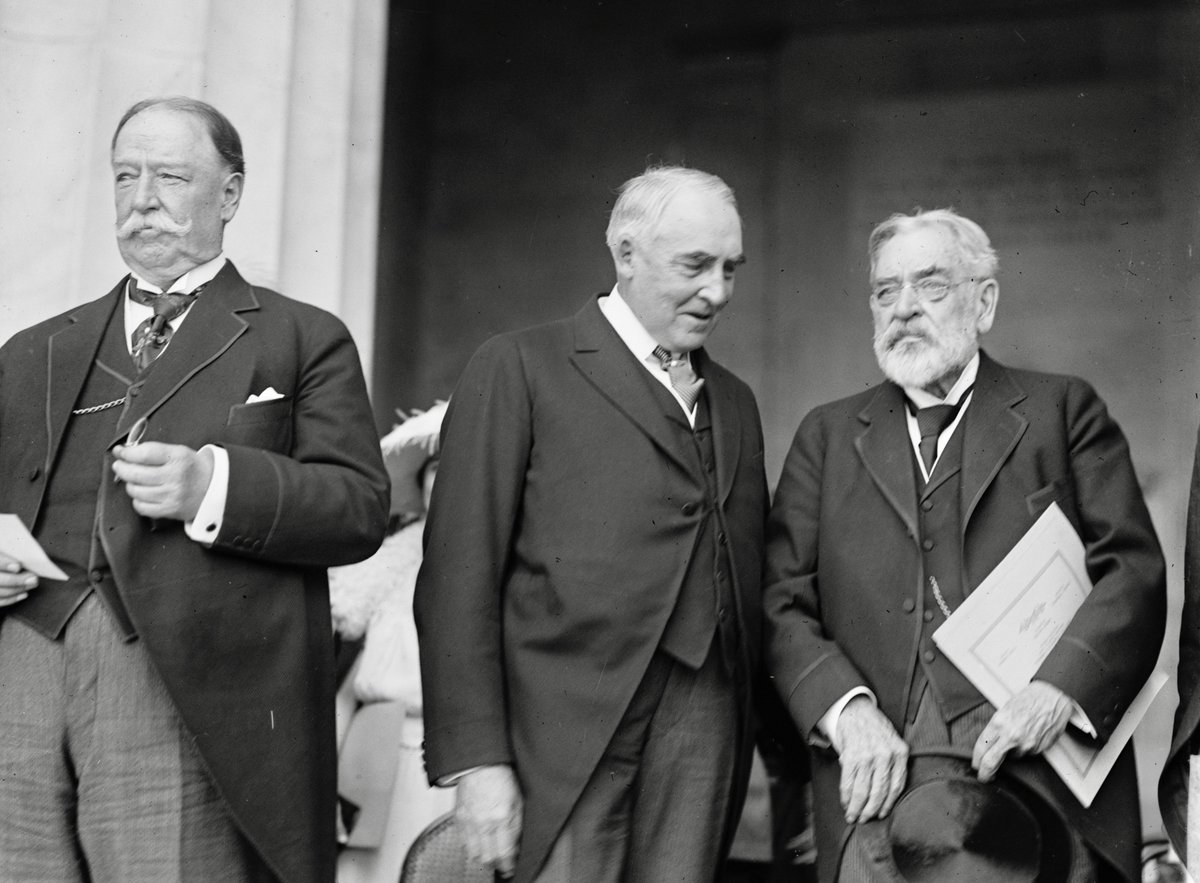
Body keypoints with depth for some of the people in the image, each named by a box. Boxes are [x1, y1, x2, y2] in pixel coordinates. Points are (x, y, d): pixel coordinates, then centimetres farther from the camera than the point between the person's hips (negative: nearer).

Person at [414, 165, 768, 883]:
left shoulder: (735, 402, 19)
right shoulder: (520, 368, 1)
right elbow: (460, 574, -5)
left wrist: (749, 732, 8)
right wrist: (476, 757, -11)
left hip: (705, 736, 5)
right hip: (569, 731, -5)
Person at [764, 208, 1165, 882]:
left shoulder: (1064, 411, 10)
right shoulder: (828, 436, 15)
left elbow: (1136, 571, 1)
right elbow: (783, 601, 6)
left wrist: (1061, 687, -15)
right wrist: (847, 709, -12)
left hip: (1044, 779, -1)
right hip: (879, 791, 1)